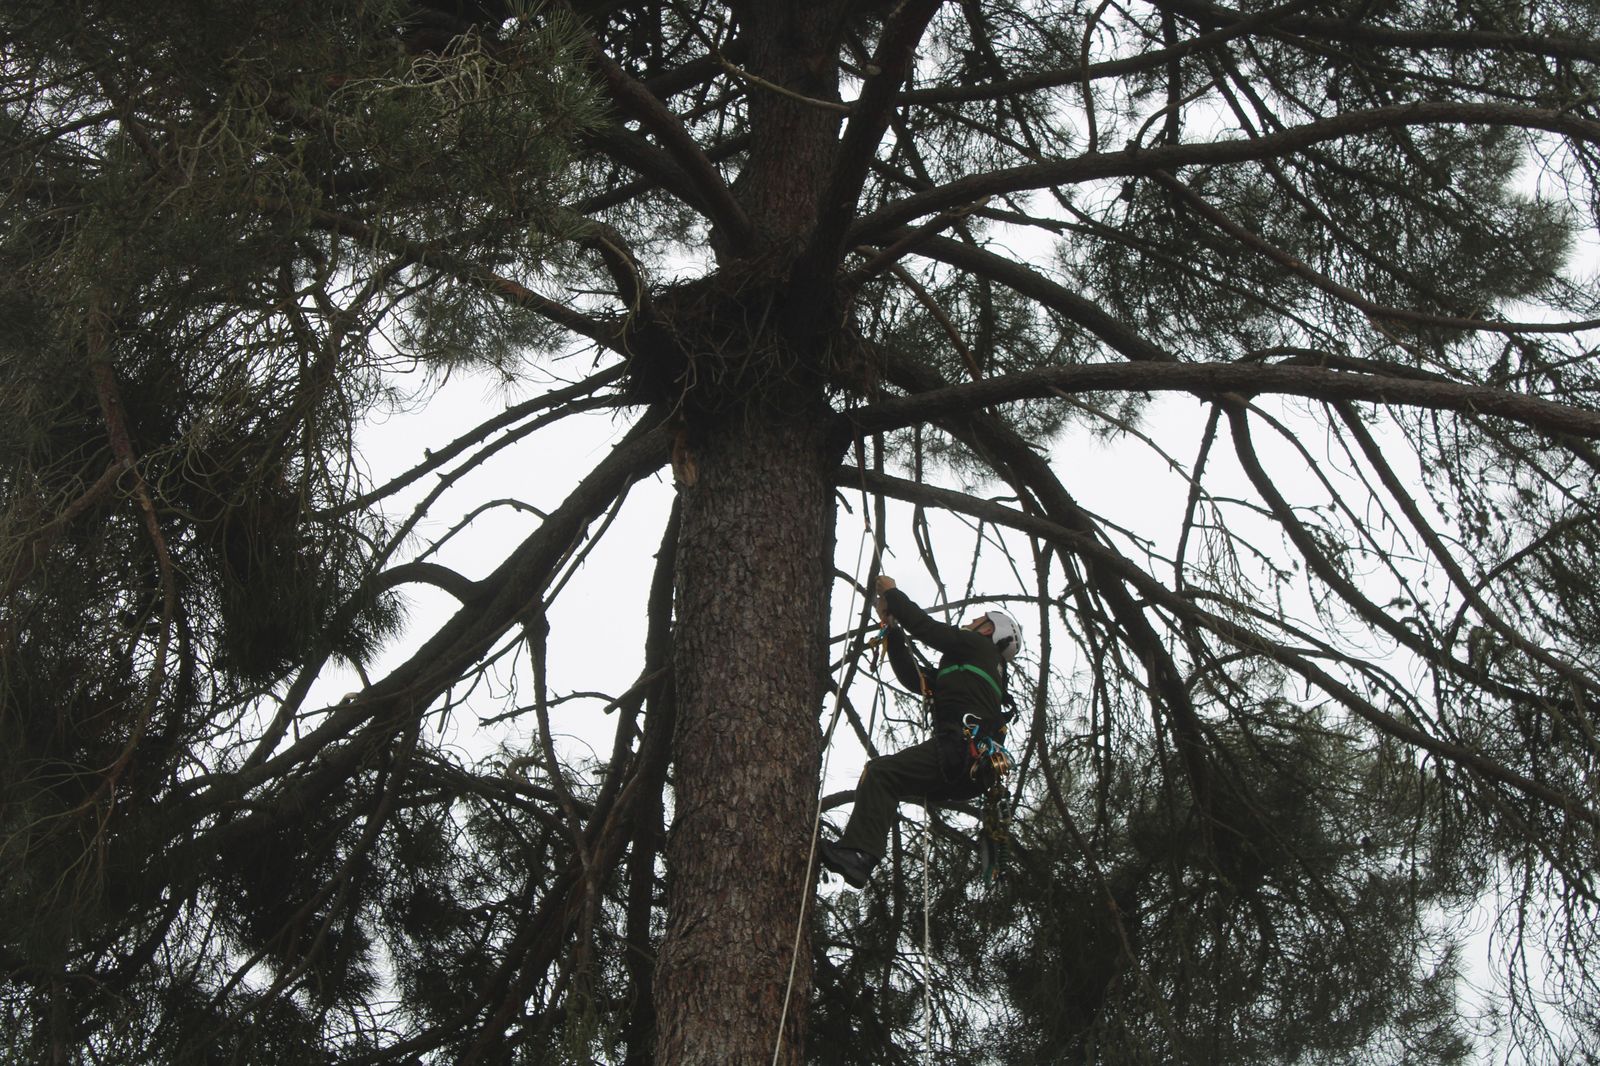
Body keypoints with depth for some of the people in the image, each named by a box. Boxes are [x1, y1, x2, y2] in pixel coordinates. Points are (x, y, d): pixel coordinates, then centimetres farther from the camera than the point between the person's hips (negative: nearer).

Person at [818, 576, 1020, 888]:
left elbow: (924, 627, 4)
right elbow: (911, 675, 32)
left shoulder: (979, 646, 13)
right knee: (887, 783, 16)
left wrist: (892, 592, 17)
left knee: (880, 772, -22)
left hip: (961, 752, -10)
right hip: (975, 772, 10)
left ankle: (858, 854, -38)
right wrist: (891, 627, 32)